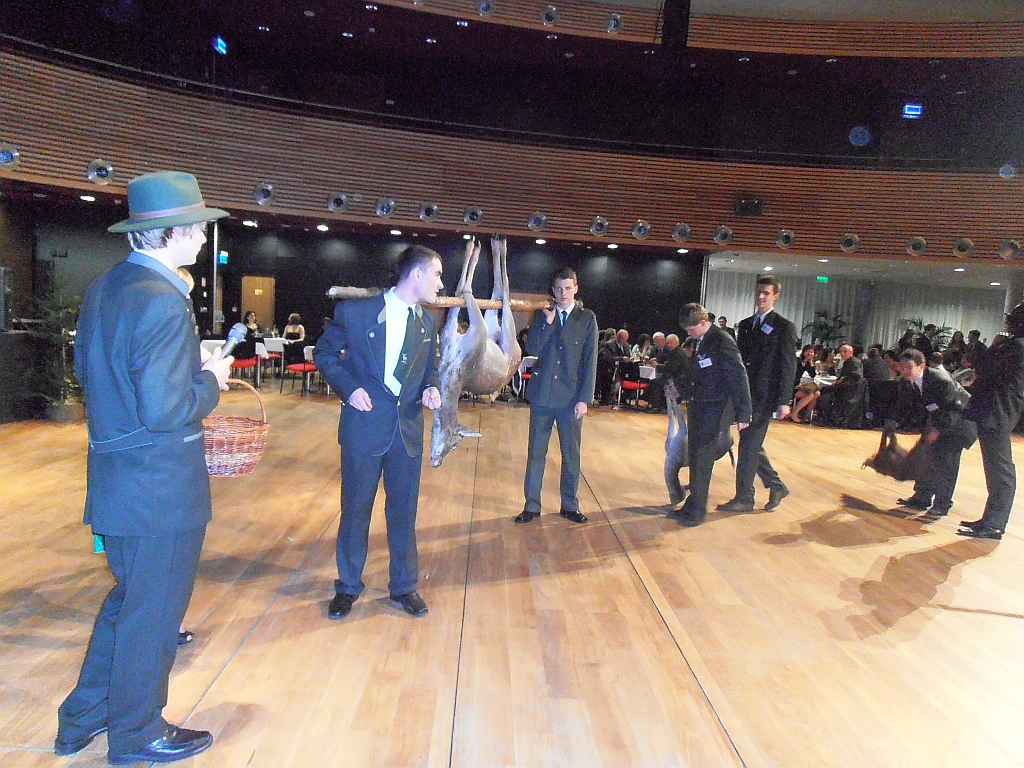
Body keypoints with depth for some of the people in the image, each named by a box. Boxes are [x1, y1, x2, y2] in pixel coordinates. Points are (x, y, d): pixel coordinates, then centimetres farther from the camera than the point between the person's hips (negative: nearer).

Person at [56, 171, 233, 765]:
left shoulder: (104, 288, 6)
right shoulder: (162, 303, -24)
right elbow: (165, 410, -28)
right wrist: (211, 380, -10)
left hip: (116, 480, 9)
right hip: (161, 489, -9)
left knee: (129, 597, 27)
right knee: (152, 611, 10)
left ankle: (83, 719, 42)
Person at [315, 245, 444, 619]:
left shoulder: (426, 323, 7)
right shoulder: (355, 311, -7)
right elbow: (324, 353, 2)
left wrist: (430, 389, -4)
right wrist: (349, 387, -12)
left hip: (408, 429, 4)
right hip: (364, 424, -3)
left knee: (404, 510, 11)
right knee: (355, 508, 9)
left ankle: (404, 586, 28)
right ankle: (348, 585, 29)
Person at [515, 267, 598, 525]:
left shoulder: (587, 318, 2)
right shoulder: (541, 315, 7)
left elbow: (590, 360, -2)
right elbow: (531, 349, -5)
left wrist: (584, 398, -8)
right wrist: (548, 323, -14)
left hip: (571, 397, -1)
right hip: (542, 394, 1)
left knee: (571, 454, 8)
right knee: (536, 453, 7)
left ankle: (570, 506, 23)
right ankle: (532, 506, 18)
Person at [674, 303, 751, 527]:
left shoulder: (721, 341, -16)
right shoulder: (700, 341, 10)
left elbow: (738, 378, -18)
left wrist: (742, 414, -18)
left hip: (713, 410, -8)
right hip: (697, 408, 8)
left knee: (702, 458, -3)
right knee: (695, 457, 13)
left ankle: (697, 510, 7)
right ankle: (692, 504, 23)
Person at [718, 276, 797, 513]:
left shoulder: (783, 327, -4)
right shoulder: (745, 325, 14)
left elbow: (788, 366, -8)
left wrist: (784, 401, -14)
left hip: (764, 395, -7)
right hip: (745, 393, 7)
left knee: (749, 445, -4)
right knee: (751, 444, 12)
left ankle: (744, 498, 6)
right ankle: (776, 486, 29)